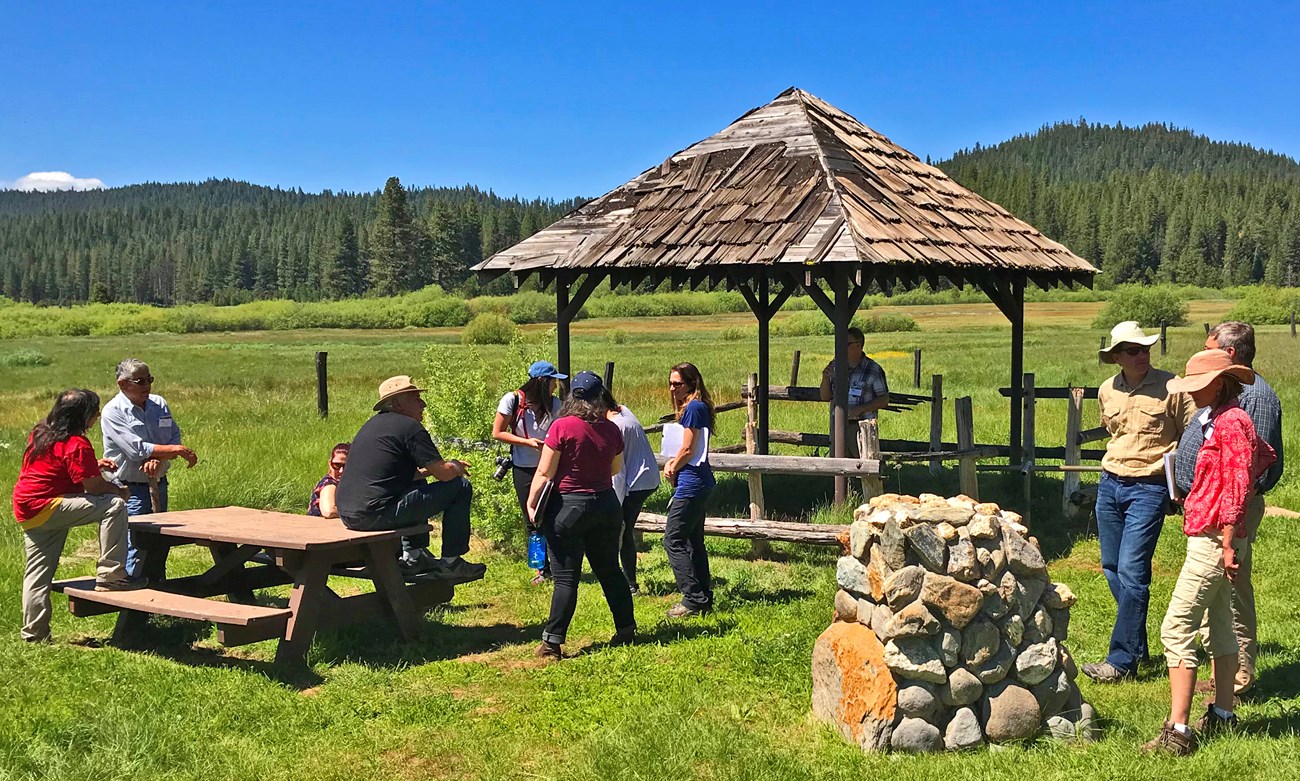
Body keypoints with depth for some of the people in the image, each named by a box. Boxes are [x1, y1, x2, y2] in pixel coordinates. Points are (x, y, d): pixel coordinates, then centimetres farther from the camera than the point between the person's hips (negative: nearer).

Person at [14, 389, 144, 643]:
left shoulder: (41, 433, 13)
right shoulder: (77, 445, -16)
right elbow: (93, 485, -16)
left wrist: (94, 464, 20)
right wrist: (119, 490, 3)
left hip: (25, 512, 10)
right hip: (46, 508, -10)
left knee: (38, 572, 18)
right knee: (114, 505, -16)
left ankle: (34, 633, 28)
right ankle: (110, 576, -17)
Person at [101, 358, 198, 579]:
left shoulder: (159, 404, 6)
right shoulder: (113, 412, -12)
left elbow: (175, 439, 3)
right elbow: (137, 450, -19)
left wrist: (158, 459, -18)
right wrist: (177, 450, -17)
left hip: (157, 484, 6)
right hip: (130, 489, -6)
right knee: (135, 547, -11)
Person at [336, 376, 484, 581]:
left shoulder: (372, 425, 21)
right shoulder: (409, 426, -7)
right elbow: (443, 474, -9)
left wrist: (428, 470, 25)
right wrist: (456, 468, 13)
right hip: (377, 515, -9)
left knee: (417, 485, 35)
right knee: (461, 487, 0)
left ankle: (413, 556, 30)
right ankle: (450, 562, 6)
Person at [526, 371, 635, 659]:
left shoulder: (562, 427, -14)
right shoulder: (611, 430, 0)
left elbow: (544, 473, -13)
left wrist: (531, 504, -3)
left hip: (568, 508, -4)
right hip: (606, 506, 4)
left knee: (566, 578, -2)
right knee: (610, 571, 17)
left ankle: (552, 641, -1)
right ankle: (626, 630, 25)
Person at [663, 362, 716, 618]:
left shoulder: (693, 408, -14)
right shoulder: (696, 407, 16)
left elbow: (688, 449, -16)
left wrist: (672, 469, -1)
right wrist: (673, 463, 4)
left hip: (691, 484, -10)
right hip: (699, 482, 10)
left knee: (673, 540, -7)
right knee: (693, 541, 14)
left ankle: (694, 600, -6)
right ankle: (704, 597, 20)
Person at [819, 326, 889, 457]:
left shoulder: (873, 370, -6)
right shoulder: (834, 366, 6)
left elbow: (884, 400, -3)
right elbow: (825, 397, 10)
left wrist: (860, 408, -17)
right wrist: (825, 379, -9)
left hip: (862, 427, -4)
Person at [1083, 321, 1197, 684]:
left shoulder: (1171, 388, -9)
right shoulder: (1107, 391, 7)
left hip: (1149, 489, -6)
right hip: (1109, 485, 6)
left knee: (1131, 572, -11)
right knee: (1112, 568, 9)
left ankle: (1121, 660, -6)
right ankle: (1137, 647, 24)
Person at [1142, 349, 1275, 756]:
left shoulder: (1231, 421, -15)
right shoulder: (1219, 420, 14)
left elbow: (1238, 486, -20)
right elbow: (1266, 456, 26)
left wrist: (1227, 543, -21)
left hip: (1213, 540, -11)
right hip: (1210, 538, 11)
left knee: (1176, 629, -12)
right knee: (1219, 626, 18)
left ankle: (1178, 730, -12)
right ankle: (1222, 714, 30)